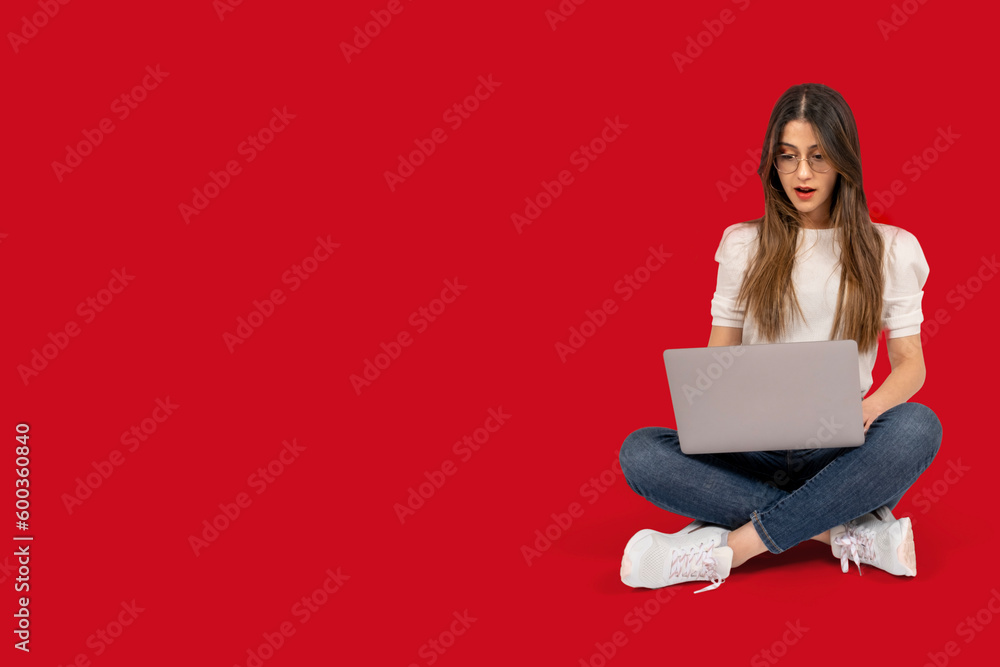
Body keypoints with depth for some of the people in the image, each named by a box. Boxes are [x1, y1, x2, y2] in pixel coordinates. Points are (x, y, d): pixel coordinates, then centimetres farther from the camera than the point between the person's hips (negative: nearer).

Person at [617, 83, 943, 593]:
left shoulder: (891, 249, 9)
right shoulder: (743, 245, 13)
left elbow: (910, 362, 5)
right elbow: (719, 353, 12)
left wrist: (871, 407, -19)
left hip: (841, 451, -1)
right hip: (756, 450, 1)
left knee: (917, 427, -34)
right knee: (640, 452, -27)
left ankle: (728, 547, -29)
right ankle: (848, 530, -25)